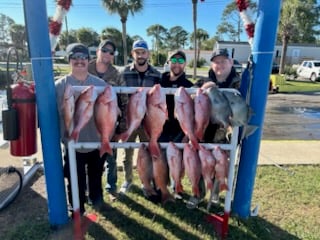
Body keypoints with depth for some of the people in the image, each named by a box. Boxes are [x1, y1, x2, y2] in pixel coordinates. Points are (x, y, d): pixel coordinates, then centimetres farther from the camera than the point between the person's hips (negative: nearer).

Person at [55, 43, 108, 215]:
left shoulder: (100, 84, 0)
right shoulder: (60, 85, -7)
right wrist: (61, 137, -9)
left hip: (97, 141, 2)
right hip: (73, 143, -2)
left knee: (96, 175, 22)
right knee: (76, 180, 11)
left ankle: (96, 197, 49)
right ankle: (77, 209, 35)